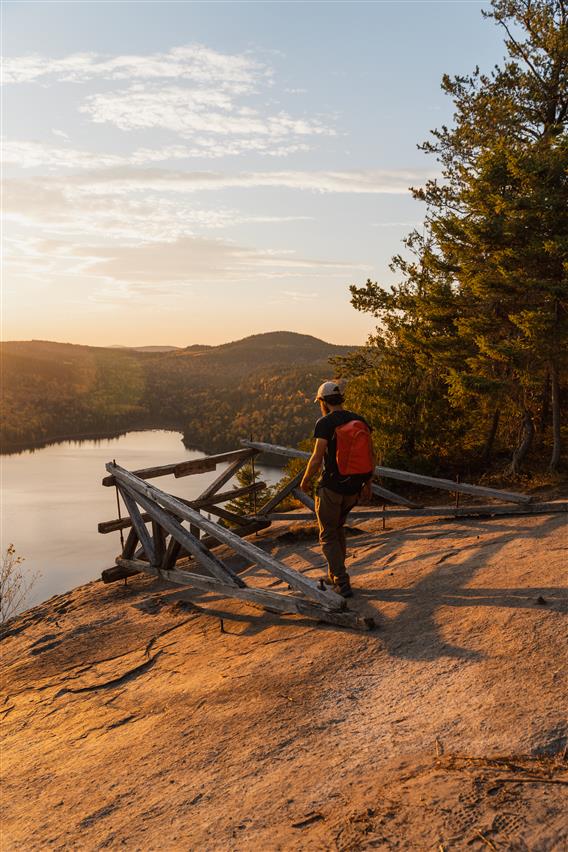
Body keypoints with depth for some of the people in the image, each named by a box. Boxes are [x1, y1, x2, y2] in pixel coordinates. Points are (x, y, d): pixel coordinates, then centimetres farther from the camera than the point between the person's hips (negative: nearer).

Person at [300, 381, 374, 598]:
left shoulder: (325, 423, -12)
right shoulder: (359, 420, 6)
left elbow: (317, 457, -17)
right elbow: (371, 455, 8)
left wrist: (305, 481, -1)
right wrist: (368, 484, 17)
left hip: (331, 487, -6)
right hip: (354, 488, 6)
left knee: (328, 536, 7)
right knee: (338, 528, 25)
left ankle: (342, 583, 1)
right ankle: (334, 576, 31)